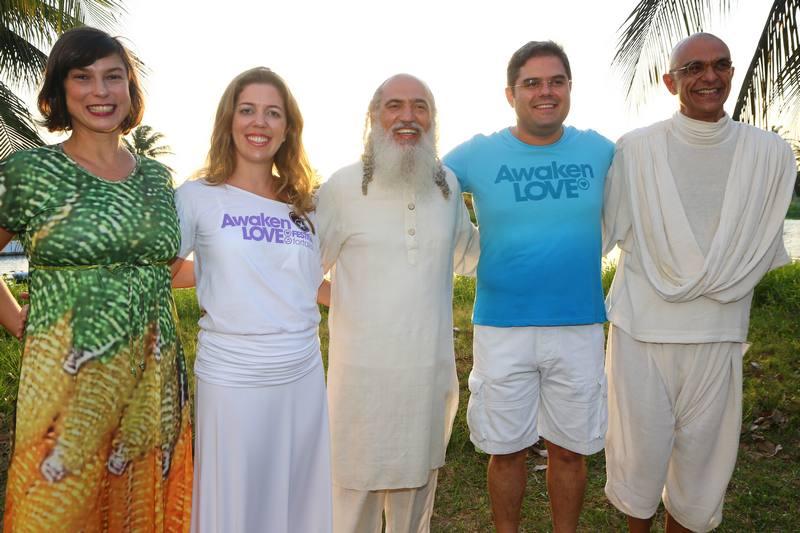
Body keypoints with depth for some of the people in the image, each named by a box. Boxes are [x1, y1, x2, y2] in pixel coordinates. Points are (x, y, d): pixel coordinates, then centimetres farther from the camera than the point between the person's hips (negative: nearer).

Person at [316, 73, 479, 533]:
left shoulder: (449, 185, 6)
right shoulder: (343, 187, -6)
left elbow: (468, 254, 21)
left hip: (430, 369, 4)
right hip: (362, 370, -3)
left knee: (417, 482, 21)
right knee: (357, 486, 10)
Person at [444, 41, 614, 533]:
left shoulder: (601, 152, 2)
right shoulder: (478, 154, -3)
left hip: (580, 327, 1)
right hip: (501, 328, -1)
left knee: (570, 449, 14)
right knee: (507, 450, 12)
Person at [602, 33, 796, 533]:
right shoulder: (636, 149, -2)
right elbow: (604, 230, 4)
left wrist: (719, 285, 2)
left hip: (718, 332, 2)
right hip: (641, 324, -1)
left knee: (702, 451, 11)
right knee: (640, 443, 9)